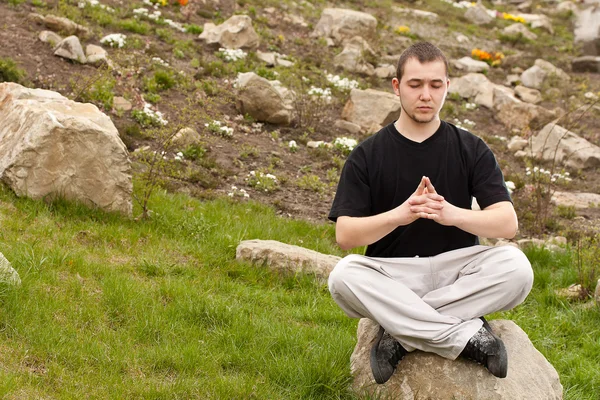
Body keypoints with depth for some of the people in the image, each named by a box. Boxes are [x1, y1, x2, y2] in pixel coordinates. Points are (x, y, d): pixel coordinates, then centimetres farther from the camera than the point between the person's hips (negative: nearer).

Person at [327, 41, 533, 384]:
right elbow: (345, 234, -8)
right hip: (392, 274, -1)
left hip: (456, 269, 1)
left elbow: (507, 223, -6)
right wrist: (399, 214, -27)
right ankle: (467, 335, -32)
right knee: (343, 276, -33)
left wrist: (453, 214, -26)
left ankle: (400, 334, -25)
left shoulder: (471, 149, 5)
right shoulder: (367, 156, 2)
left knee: (515, 267, -29)